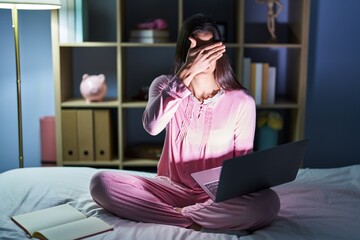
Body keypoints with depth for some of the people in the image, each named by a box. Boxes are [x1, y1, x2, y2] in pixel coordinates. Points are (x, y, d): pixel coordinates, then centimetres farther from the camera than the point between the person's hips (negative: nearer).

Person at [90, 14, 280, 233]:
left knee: (267, 203, -32)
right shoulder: (165, 85, -3)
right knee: (101, 181, -21)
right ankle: (194, 222, -19)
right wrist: (187, 72, -29)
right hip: (171, 189, 1)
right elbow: (151, 126, -26)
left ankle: (175, 215, -16)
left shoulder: (242, 101, -6)